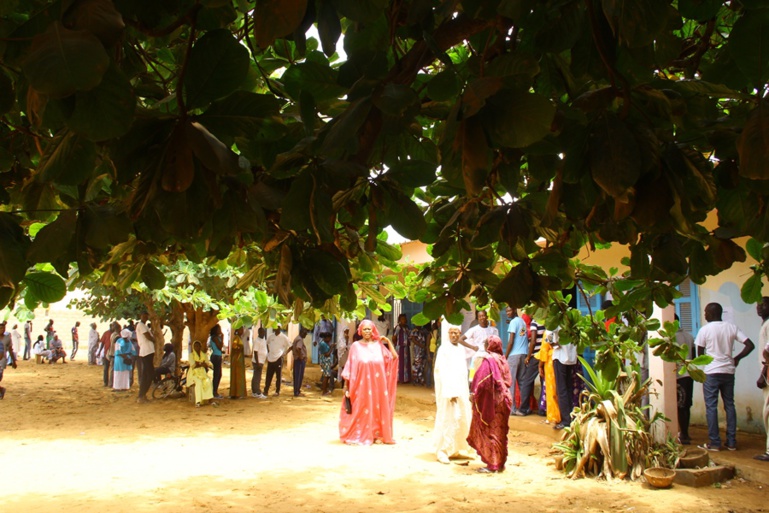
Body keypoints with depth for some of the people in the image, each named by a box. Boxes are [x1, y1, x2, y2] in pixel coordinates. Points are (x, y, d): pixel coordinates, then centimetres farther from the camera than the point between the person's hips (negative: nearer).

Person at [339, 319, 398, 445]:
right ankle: (360, 435, 9)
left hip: (377, 385, 2)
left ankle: (377, 434, 14)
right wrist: (346, 384, -1)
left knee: (377, 408, 4)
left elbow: (394, 357, -1)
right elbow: (350, 366, 1)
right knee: (361, 409, 1)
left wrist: (388, 341, -3)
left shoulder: (379, 345, 5)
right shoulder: (356, 346, 0)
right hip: (361, 384, -2)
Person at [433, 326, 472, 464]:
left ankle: (454, 450, 20)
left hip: (461, 389, 7)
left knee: (461, 420, 9)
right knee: (447, 421, -6)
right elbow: (443, 372, -15)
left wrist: (466, 392, 10)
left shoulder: (461, 349, 12)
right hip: (448, 390, -7)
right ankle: (442, 452, 2)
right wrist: (451, 392, -20)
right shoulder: (444, 349, -9)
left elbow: (463, 371, 15)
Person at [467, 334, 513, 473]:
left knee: (490, 432, 1)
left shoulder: (488, 360, -15)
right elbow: (509, 381, 10)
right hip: (503, 399, 7)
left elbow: (482, 382, -18)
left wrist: (474, 394, -7)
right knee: (500, 432, 13)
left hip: (491, 401, -7)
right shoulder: (503, 360, 6)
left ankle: (492, 464, 3)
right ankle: (500, 462, 20)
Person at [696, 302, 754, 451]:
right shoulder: (732, 328, 3)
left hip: (711, 373, -4)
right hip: (728, 371, 4)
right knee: (730, 405, 11)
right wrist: (737, 358, 9)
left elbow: (700, 354, -1)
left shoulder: (705, 329, -7)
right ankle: (731, 442, 12)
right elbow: (750, 345, -3)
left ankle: (714, 443, 1)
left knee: (711, 407, 1)